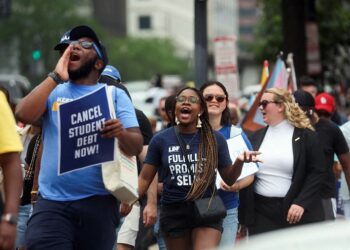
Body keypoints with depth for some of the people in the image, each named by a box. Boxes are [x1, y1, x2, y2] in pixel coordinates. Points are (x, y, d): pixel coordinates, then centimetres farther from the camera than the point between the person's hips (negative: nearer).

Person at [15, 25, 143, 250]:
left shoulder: (115, 95, 8)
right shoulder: (53, 91, 12)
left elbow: (137, 146, -1)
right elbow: (24, 114, -7)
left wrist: (121, 133, -25)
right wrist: (56, 76, -5)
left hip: (98, 203, 0)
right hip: (52, 202, 0)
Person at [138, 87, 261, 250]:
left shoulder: (215, 140, 2)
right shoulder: (160, 140, 2)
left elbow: (229, 179, 7)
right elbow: (145, 178, 3)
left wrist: (239, 162, -14)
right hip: (173, 213, 1)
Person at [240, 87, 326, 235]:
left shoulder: (305, 135, 0)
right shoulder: (256, 137, 13)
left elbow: (317, 171, -4)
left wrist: (301, 203, -14)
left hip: (295, 212, -3)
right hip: (261, 212, 3)